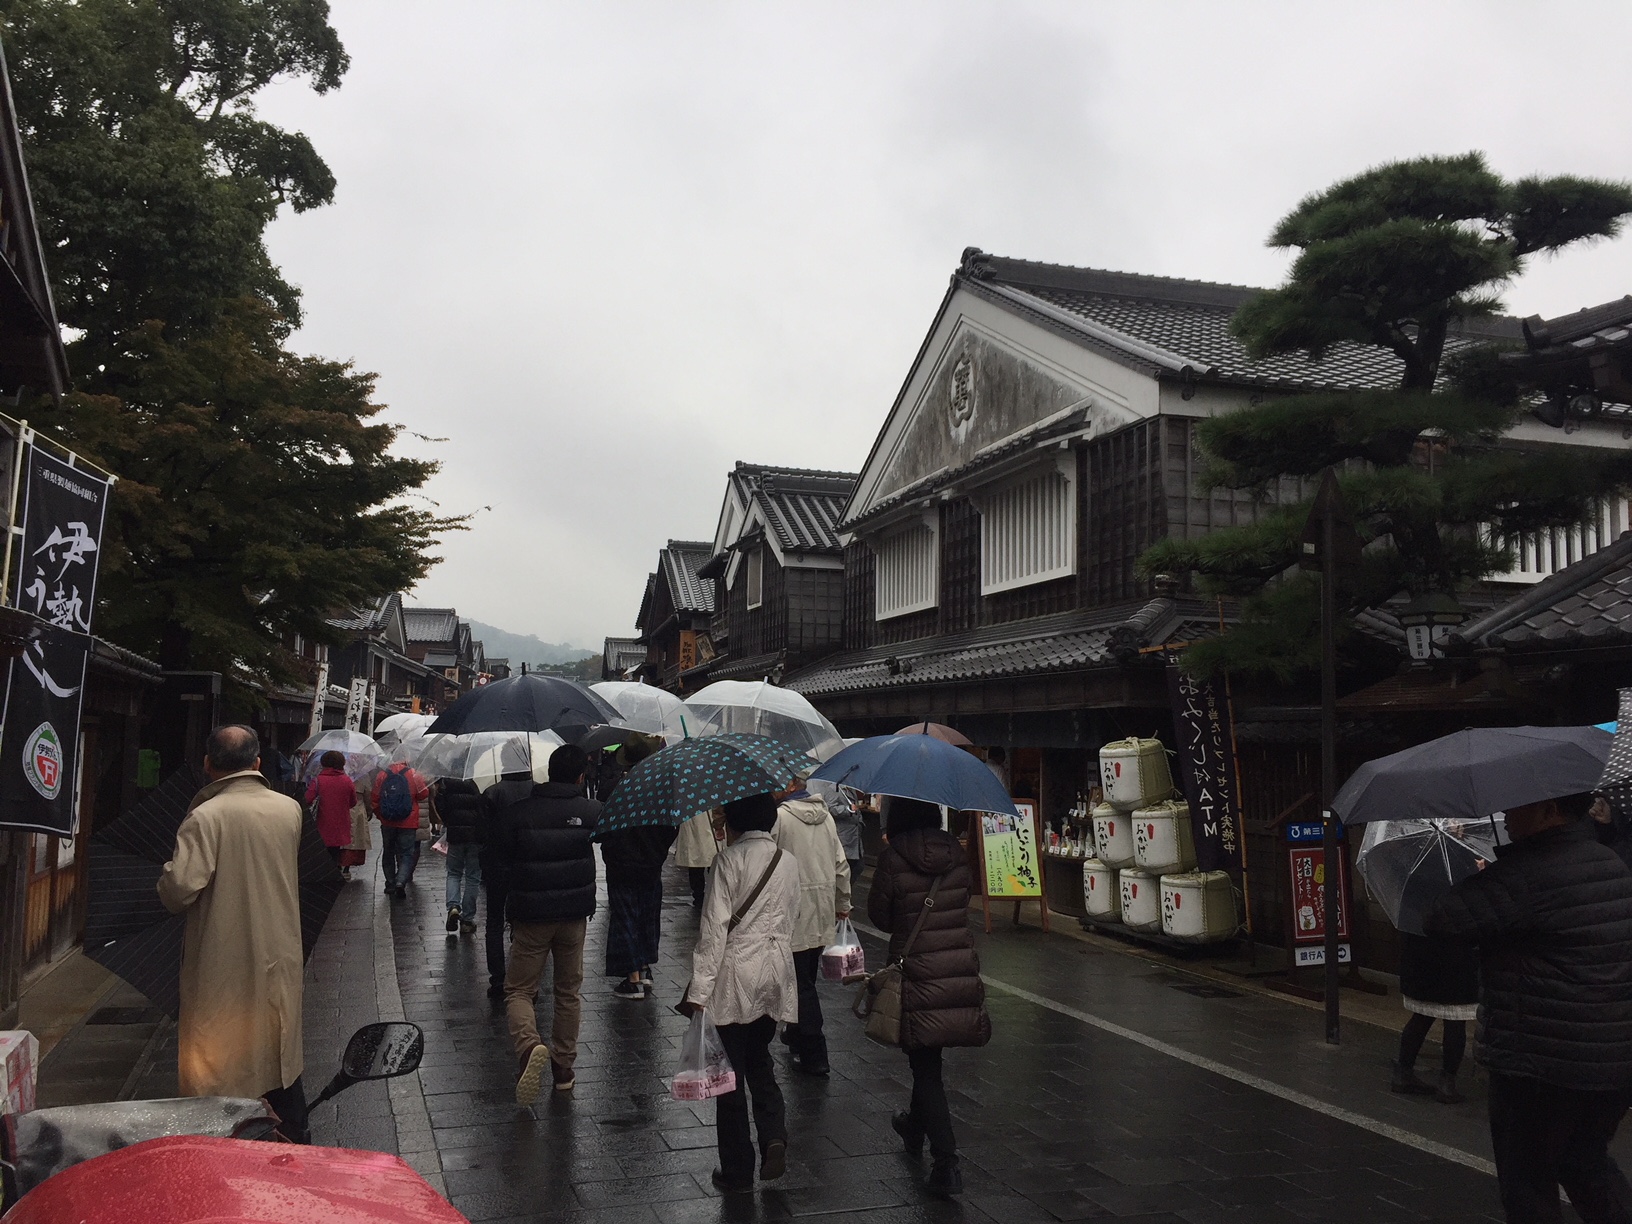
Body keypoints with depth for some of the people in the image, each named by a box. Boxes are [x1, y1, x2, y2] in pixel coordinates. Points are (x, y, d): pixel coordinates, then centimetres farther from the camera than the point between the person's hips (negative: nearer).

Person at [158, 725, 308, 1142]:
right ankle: (295, 1143, 30)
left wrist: (166, 877, -3)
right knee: (281, 1056, 19)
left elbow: (179, 889, -24)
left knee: (215, 1063, 10)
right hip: (279, 956, 5)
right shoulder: (289, 809, -1)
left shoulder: (205, 817, -17)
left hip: (221, 963, -4)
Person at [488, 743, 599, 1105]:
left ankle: (529, 1046, -22)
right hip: (574, 913, 2)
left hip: (530, 914, -2)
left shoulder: (519, 810, -9)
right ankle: (563, 1067, 22)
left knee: (518, 989, 6)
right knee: (569, 992, 16)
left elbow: (500, 851, 0)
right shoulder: (590, 811, -6)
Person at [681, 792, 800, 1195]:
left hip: (735, 974, -5)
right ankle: (774, 1136, 0)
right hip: (777, 972, 5)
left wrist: (699, 988, -15)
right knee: (758, 1059, 21)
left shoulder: (729, 859, -11)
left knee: (732, 1071, 6)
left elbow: (714, 926, -15)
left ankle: (737, 1172, 15)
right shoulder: (789, 862, 6)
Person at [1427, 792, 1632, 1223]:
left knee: (1526, 1180, 8)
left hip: (1543, 1063, -8)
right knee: (1586, 1160, 26)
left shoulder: (1528, 873, -22)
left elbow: (1442, 922, -22)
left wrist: (1477, 881, -2)